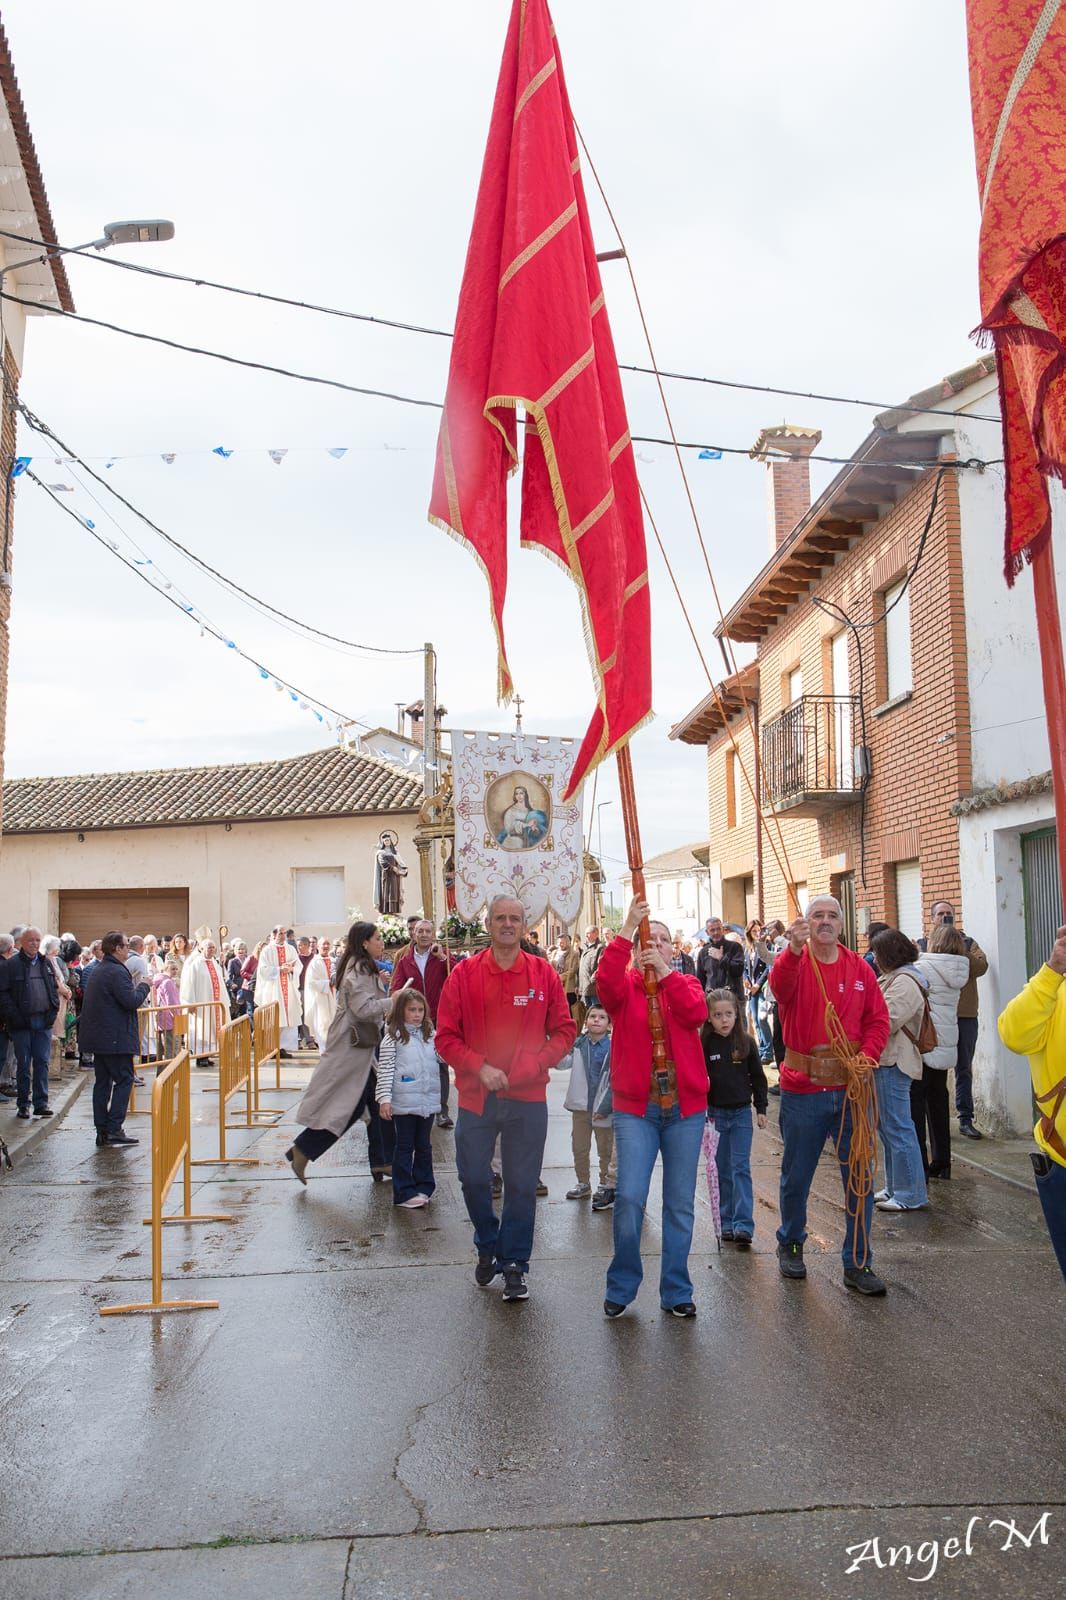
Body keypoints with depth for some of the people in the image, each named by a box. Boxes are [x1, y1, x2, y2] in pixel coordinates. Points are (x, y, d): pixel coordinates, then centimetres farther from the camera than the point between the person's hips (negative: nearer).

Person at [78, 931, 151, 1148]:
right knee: (124, 1080, -3)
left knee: (102, 1081, 11)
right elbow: (132, 1001, -22)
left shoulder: (98, 971, 15)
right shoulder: (117, 972, -16)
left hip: (97, 1036, 10)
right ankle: (114, 1129, -7)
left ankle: (102, 1130, 13)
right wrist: (144, 987, -4)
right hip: (115, 1037, -10)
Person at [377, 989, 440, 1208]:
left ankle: (423, 1188, 25)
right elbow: (385, 1069, -9)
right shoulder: (393, 1037, -6)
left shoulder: (429, 1034, 10)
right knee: (405, 1147, 5)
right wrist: (384, 1099, -14)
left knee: (424, 1146, 14)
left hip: (428, 1100, 5)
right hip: (403, 1103, -5)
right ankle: (404, 1193, 12)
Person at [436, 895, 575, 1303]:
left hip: (527, 1097, 0)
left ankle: (514, 1263, 22)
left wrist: (534, 1064, -12)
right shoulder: (463, 974, -1)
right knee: (473, 1178, 8)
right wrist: (479, 1067, -14)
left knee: (522, 1185, 5)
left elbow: (564, 1031, 4)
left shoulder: (543, 974, 0)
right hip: (476, 1096, 0)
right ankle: (488, 1247, 35)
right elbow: (446, 1035, -1)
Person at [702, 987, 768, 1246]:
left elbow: (758, 1076, 6)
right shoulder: (703, 1044, -5)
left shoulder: (746, 1042, -1)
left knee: (741, 1168, -5)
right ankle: (727, 1223, 15)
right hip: (714, 1113, 0)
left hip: (741, 1112, 0)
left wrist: (761, 1108, 5)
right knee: (723, 1170, 8)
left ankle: (743, 1225, -7)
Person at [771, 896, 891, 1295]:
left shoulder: (859, 969, 5)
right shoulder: (793, 962, -5)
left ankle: (857, 1263, 18)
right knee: (796, 1176, 12)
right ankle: (790, 1244, 34)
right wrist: (794, 949, -47)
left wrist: (867, 1057, -12)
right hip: (802, 1089, -2)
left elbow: (878, 1019, 5)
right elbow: (780, 986, -28)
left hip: (851, 1087, 2)